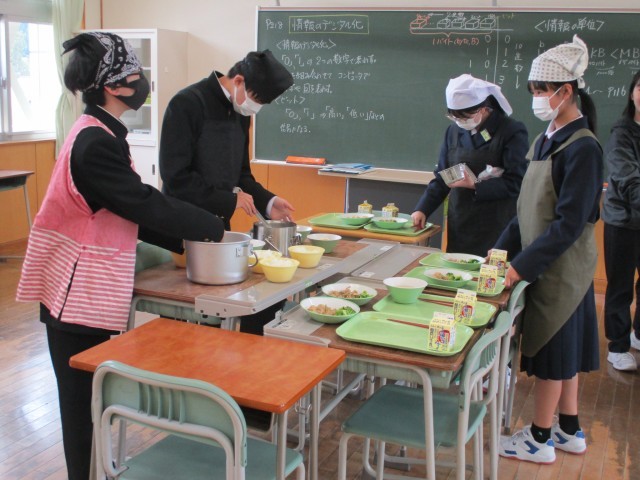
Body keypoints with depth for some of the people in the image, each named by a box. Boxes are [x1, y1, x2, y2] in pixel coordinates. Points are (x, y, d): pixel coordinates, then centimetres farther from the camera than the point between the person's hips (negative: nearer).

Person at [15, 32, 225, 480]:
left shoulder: (98, 134, 9)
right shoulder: (96, 145, -21)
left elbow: (129, 211, 13)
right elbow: (146, 205, -20)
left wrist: (186, 239, 9)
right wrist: (213, 227, -9)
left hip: (83, 292, 9)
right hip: (78, 296, -9)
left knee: (88, 398, 18)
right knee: (84, 403, 4)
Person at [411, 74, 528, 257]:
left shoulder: (512, 132, -7)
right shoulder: (454, 131, 9)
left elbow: (516, 183, -12)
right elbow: (441, 177, 13)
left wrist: (475, 185, -20)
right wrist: (422, 209, 2)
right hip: (458, 226, 5)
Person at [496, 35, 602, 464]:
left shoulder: (582, 148, -19)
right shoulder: (547, 140, 8)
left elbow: (568, 223, -22)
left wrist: (521, 267, -23)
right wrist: (502, 249, 7)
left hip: (561, 270, -8)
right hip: (546, 264, 8)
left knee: (552, 352, 4)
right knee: (563, 350, 18)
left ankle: (540, 440, 19)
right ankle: (570, 431, 33)